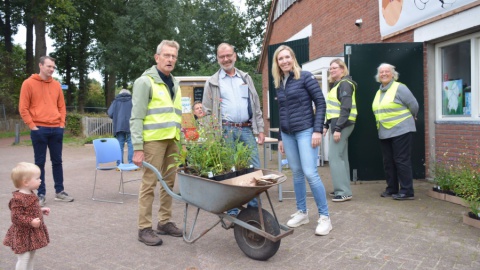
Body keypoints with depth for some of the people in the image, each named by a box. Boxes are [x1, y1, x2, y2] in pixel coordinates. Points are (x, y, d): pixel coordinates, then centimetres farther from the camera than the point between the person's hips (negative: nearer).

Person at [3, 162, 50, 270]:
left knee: (31, 256, 22)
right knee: (23, 258, 0)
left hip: (33, 233, 9)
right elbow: (16, 217, -28)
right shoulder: (18, 199, -26)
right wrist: (30, 222, -33)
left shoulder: (30, 194, 4)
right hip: (23, 235, -9)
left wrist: (41, 211, 9)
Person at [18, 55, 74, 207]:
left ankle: (59, 191, 17)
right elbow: (23, 108, -4)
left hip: (56, 129, 4)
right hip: (39, 129, -4)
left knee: (57, 161, 9)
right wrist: (32, 126, -9)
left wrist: (62, 123, 6)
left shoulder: (56, 85, 11)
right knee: (40, 162, 2)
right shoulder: (29, 83, -2)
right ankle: (41, 194, 10)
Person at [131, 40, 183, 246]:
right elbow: (136, 118, -10)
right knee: (149, 183, -4)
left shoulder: (174, 84, 18)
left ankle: (165, 222, 22)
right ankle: (144, 228, 5)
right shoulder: (145, 81, -5)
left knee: (169, 182, 11)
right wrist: (137, 148, -16)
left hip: (172, 140, 7)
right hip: (153, 139, -7)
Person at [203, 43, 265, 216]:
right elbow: (208, 112, 3)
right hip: (225, 131, -2)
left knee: (254, 168, 3)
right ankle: (232, 210, 14)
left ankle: (254, 205, 17)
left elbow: (256, 106, 13)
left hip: (247, 129, 3)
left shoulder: (246, 78, 15)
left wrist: (260, 129, 6)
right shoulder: (212, 82, 7)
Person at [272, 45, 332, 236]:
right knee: (296, 173, 10)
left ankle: (324, 216, 0)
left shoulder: (305, 77, -5)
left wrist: (318, 130, -15)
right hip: (287, 134, 6)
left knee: (310, 173, -11)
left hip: (305, 131, -6)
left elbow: (320, 102, -8)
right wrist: (280, 137, 18)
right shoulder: (278, 84, 12)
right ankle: (302, 212, 21)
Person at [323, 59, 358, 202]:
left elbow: (346, 108, -21)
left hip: (342, 124, -10)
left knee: (334, 157, -11)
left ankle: (343, 192, -6)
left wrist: (338, 128, -25)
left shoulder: (345, 84, -12)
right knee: (341, 157, 12)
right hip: (337, 123, 10)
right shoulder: (336, 84, 18)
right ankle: (343, 189, 19)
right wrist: (326, 125, 17)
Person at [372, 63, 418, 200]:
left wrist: (409, 118, 9)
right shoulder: (379, 92, 15)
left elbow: (414, 105, -5)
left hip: (401, 131, -8)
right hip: (384, 133, 8)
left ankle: (407, 191, 2)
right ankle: (391, 189, 23)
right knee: (388, 162, 12)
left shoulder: (400, 88, -7)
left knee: (402, 161, -5)